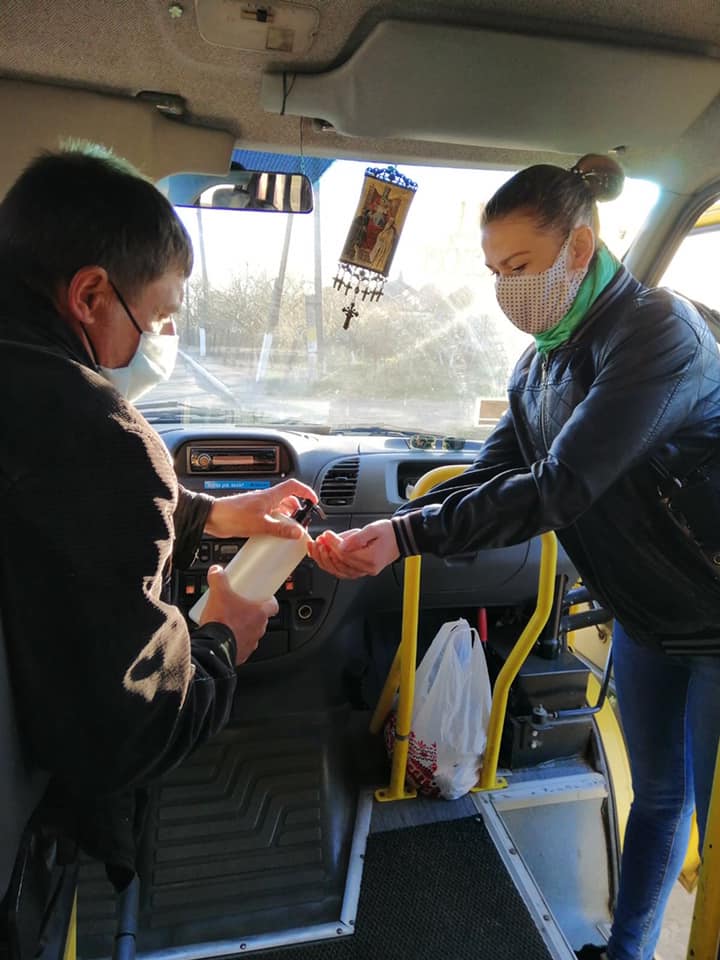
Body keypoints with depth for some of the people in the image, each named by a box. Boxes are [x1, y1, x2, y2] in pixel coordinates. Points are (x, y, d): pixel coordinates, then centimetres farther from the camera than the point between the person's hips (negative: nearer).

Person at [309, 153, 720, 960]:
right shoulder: (541, 362, 0)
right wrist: (378, 533, -16)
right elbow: (487, 479, -3)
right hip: (647, 616, 7)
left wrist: (407, 537, -32)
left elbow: (560, 489, -31)